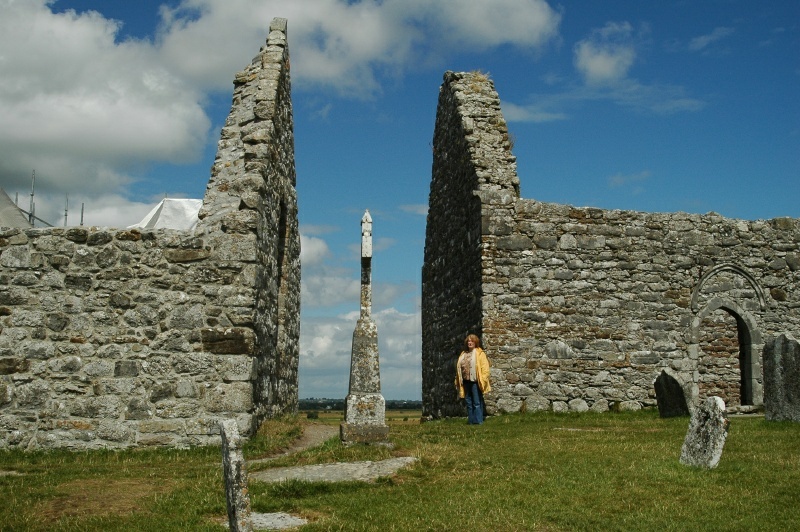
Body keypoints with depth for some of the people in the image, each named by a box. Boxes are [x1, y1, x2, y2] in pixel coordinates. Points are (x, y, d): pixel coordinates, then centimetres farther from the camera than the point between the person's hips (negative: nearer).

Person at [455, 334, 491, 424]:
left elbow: (484, 367, -10)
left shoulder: (479, 353, -3)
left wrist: (483, 379, -18)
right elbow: (459, 367, 16)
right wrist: (458, 381, 11)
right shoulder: (463, 354, 16)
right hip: (466, 381, 7)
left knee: (477, 402, -4)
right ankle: (471, 420, 18)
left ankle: (478, 420, 0)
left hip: (475, 381, -7)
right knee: (469, 402, 11)